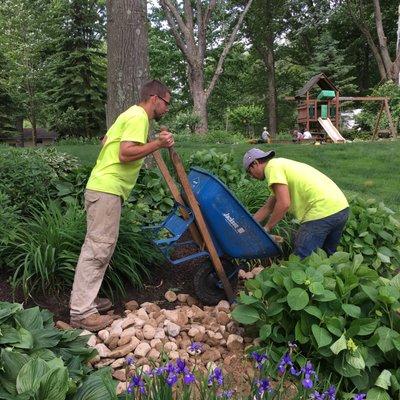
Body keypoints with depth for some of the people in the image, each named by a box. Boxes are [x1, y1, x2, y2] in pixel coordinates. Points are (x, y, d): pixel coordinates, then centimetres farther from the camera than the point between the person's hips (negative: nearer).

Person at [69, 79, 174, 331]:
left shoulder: (132, 115, 22)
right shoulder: (139, 117, -10)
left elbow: (106, 140, 27)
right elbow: (125, 153, -22)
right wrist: (158, 144, -18)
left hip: (104, 189, 11)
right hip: (107, 190, -11)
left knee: (99, 248, 14)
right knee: (98, 249, -9)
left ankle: (86, 300, 22)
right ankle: (82, 312, -4)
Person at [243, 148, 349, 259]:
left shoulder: (272, 166, -4)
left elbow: (284, 203, -15)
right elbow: (268, 207, 28)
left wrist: (266, 229, -3)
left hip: (323, 211, -10)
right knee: (328, 255, 25)